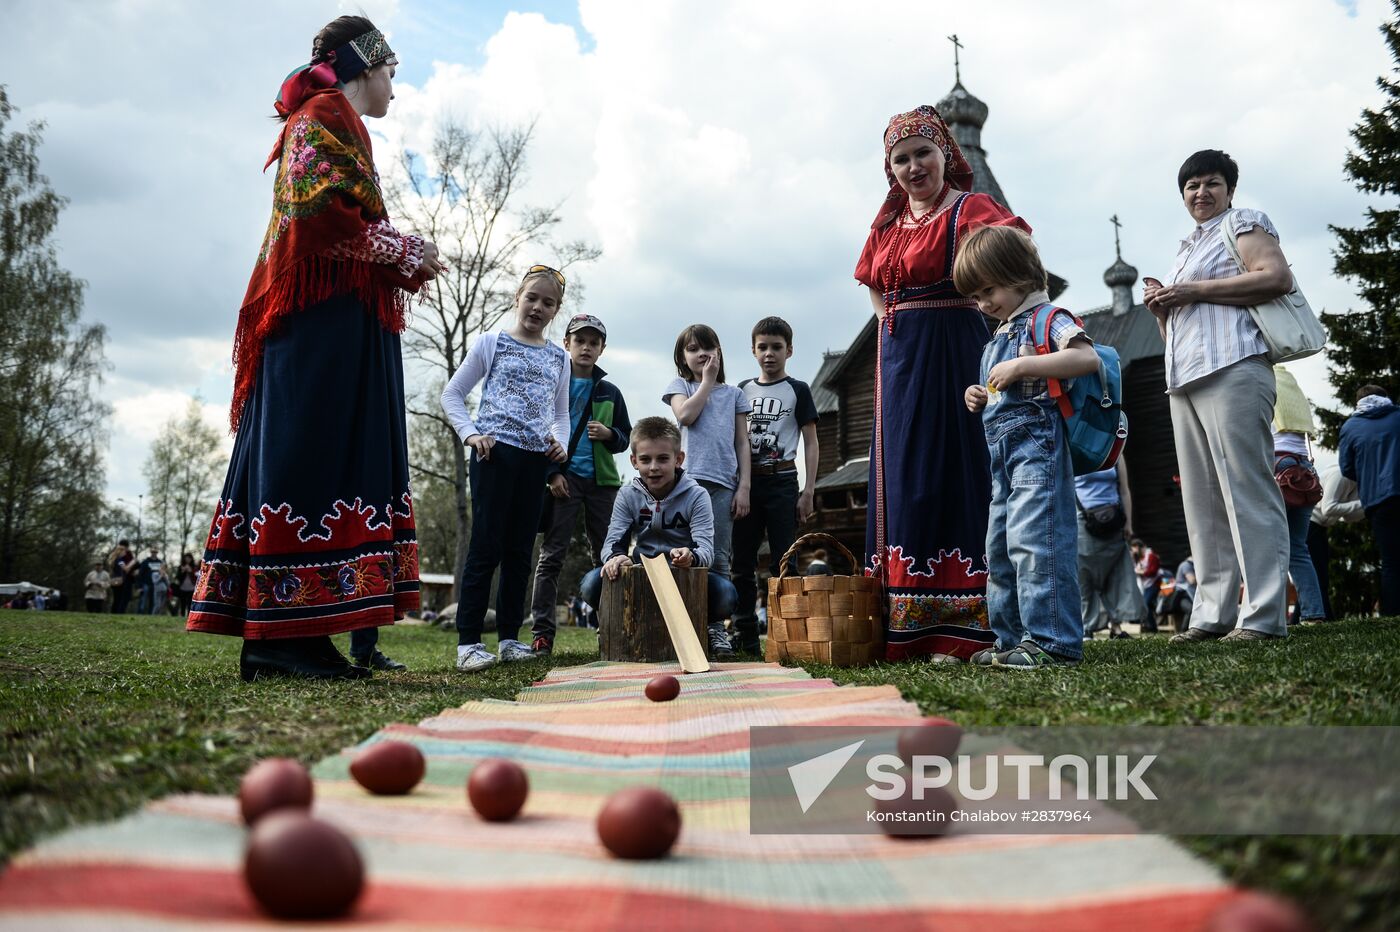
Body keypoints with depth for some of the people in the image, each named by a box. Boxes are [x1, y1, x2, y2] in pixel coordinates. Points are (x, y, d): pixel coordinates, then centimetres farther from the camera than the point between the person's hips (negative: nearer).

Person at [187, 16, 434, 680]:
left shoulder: (329, 119, 30)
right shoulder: (325, 115, -1)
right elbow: (321, 211, -17)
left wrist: (404, 263, 15)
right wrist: (407, 251, -7)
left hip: (328, 324, 10)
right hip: (327, 319, -10)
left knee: (291, 462, 3)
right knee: (310, 459, -14)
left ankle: (273, 639, 4)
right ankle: (285, 635, -14)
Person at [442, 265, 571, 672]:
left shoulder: (558, 357, 16)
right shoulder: (491, 342, 4)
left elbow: (561, 412, 23)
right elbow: (452, 394, 5)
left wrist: (561, 442, 3)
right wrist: (470, 433, -9)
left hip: (536, 459, 5)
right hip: (495, 452, -4)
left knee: (520, 550, 7)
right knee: (486, 545, -7)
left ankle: (509, 637, 15)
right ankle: (468, 642, -4)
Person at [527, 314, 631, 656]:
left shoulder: (610, 392, 13)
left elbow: (626, 436, 16)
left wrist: (609, 434, -6)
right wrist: (552, 473, -8)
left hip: (602, 480, 3)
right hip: (563, 479, -3)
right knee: (552, 554, -5)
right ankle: (542, 631, -4)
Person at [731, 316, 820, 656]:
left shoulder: (797, 390, 5)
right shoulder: (743, 390, 13)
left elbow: (811, 443, 2)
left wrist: (808, 490, -6)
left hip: (781, 480, -3)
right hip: (745, 481, 3)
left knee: (783, 562, -4)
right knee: (742, 562, 3)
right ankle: (745, 636, 9)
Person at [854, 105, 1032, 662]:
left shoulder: (968, 209, -3)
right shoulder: (889, 221, 17)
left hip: (953, 353, -7)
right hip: (898, 356, 7)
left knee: (952, 473, -9)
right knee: (902, 478, 5)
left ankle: (961, 628, -5)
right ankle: (907, 630, 12)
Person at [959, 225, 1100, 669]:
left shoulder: (1047, 318, -3)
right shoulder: (998, 338, 24)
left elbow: (1088, 357, -20)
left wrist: (1021, 367, -23)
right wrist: (980, 398, 13)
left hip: (1037, 443, -10)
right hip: (1002, 450, 10)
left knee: (1033, 538, -17)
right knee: (999, 547, 11)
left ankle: (1052, 639, -14)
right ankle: (1013, 638, 19)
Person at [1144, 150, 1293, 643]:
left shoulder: (1243, 222, 8)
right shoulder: (1185, 250, 29)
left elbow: (1278, 277, -11)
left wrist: (1194, 292, -11)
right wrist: (1161, 307, 10)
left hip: (1232, 370, -8)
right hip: (1185, 381, 8)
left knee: (1247, 491, -12)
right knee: (1202, 504, 4)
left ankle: (1263, 616, -11)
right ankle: (1213, 614, 6)